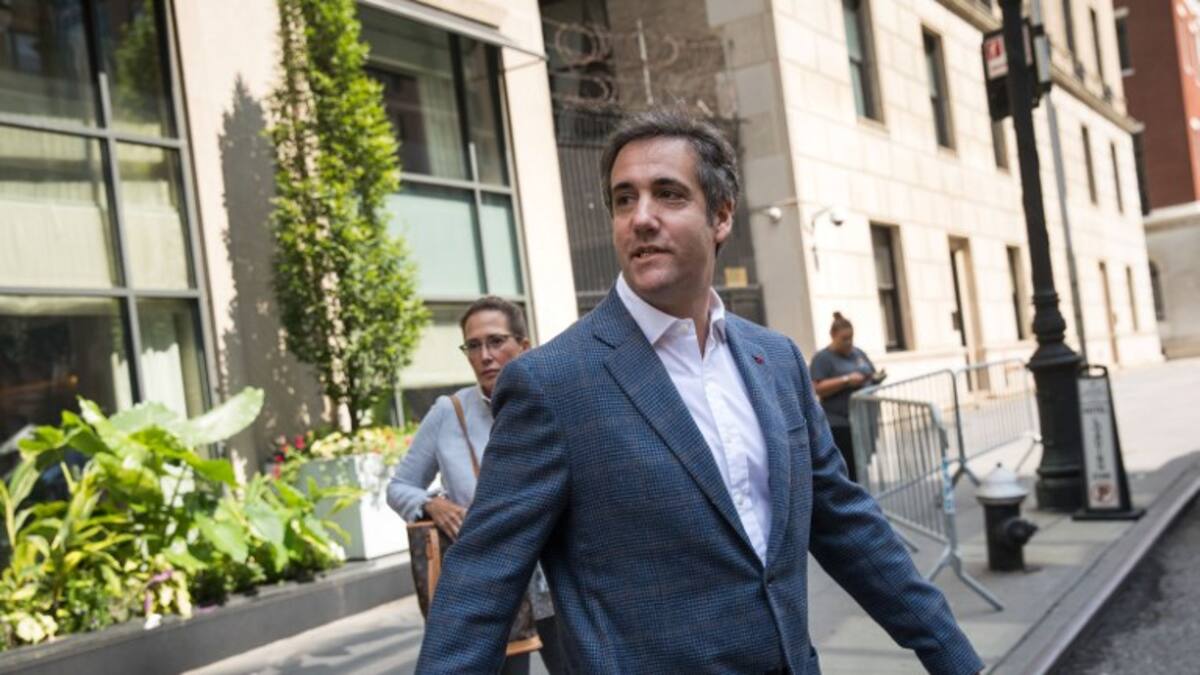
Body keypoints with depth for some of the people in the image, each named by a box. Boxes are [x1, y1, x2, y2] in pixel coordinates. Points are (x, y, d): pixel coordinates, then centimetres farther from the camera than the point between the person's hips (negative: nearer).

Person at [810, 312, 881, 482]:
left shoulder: (858, 353, 17)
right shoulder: (823, 358, -3)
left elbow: (872, 375, 24)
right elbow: (819, 388, -12)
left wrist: (877, 378, 0)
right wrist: (846, 380, -19)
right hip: (840, 424, -6)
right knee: (847, 469, -9)